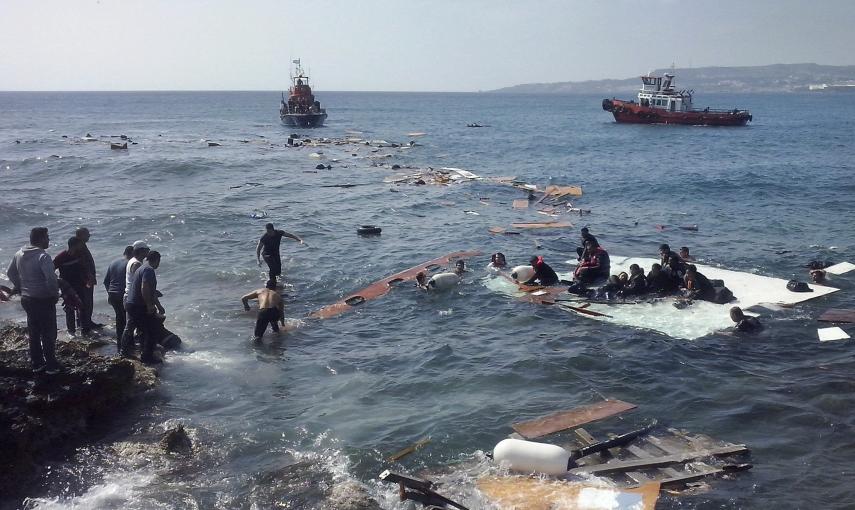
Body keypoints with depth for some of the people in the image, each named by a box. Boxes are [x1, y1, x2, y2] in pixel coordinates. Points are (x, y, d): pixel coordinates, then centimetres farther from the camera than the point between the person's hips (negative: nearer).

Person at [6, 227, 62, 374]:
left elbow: (10, 272, 14)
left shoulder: (19, 254, 3)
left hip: (27, 299, 7)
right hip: (43, 300, -7)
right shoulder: (43, 256, -21)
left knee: (33, 332, 18)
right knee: (48, 334, 4)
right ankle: (51, 365, 11)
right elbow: (51, 278, -28)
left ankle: (36, 363, 26)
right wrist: (55, 293, -13)